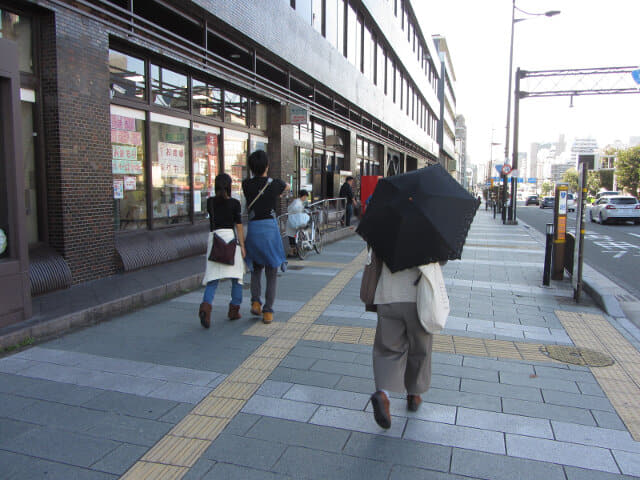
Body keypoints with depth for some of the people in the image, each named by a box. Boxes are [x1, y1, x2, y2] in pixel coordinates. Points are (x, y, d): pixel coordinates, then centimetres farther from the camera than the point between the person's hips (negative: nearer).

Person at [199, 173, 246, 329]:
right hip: (230, 237, -2)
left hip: (214, 237, 3)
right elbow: (238, 225, -4)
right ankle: (234, 309, 14)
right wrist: (242, 245, 0)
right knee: (236, 276, 11)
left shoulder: (210, 202, 6)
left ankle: (206, 305, -20)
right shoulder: (234, 203, -3)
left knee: (213, 277, 3)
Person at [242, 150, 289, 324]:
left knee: (256, 269, 21)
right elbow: (286, 187, 24)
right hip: (271, 227, -2)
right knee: (271, 272, 7)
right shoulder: (275, 184, -1)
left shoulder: (246, 184, 1)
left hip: (253, 228, 2)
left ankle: (255, 301, 6)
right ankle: (268, 311, 6)